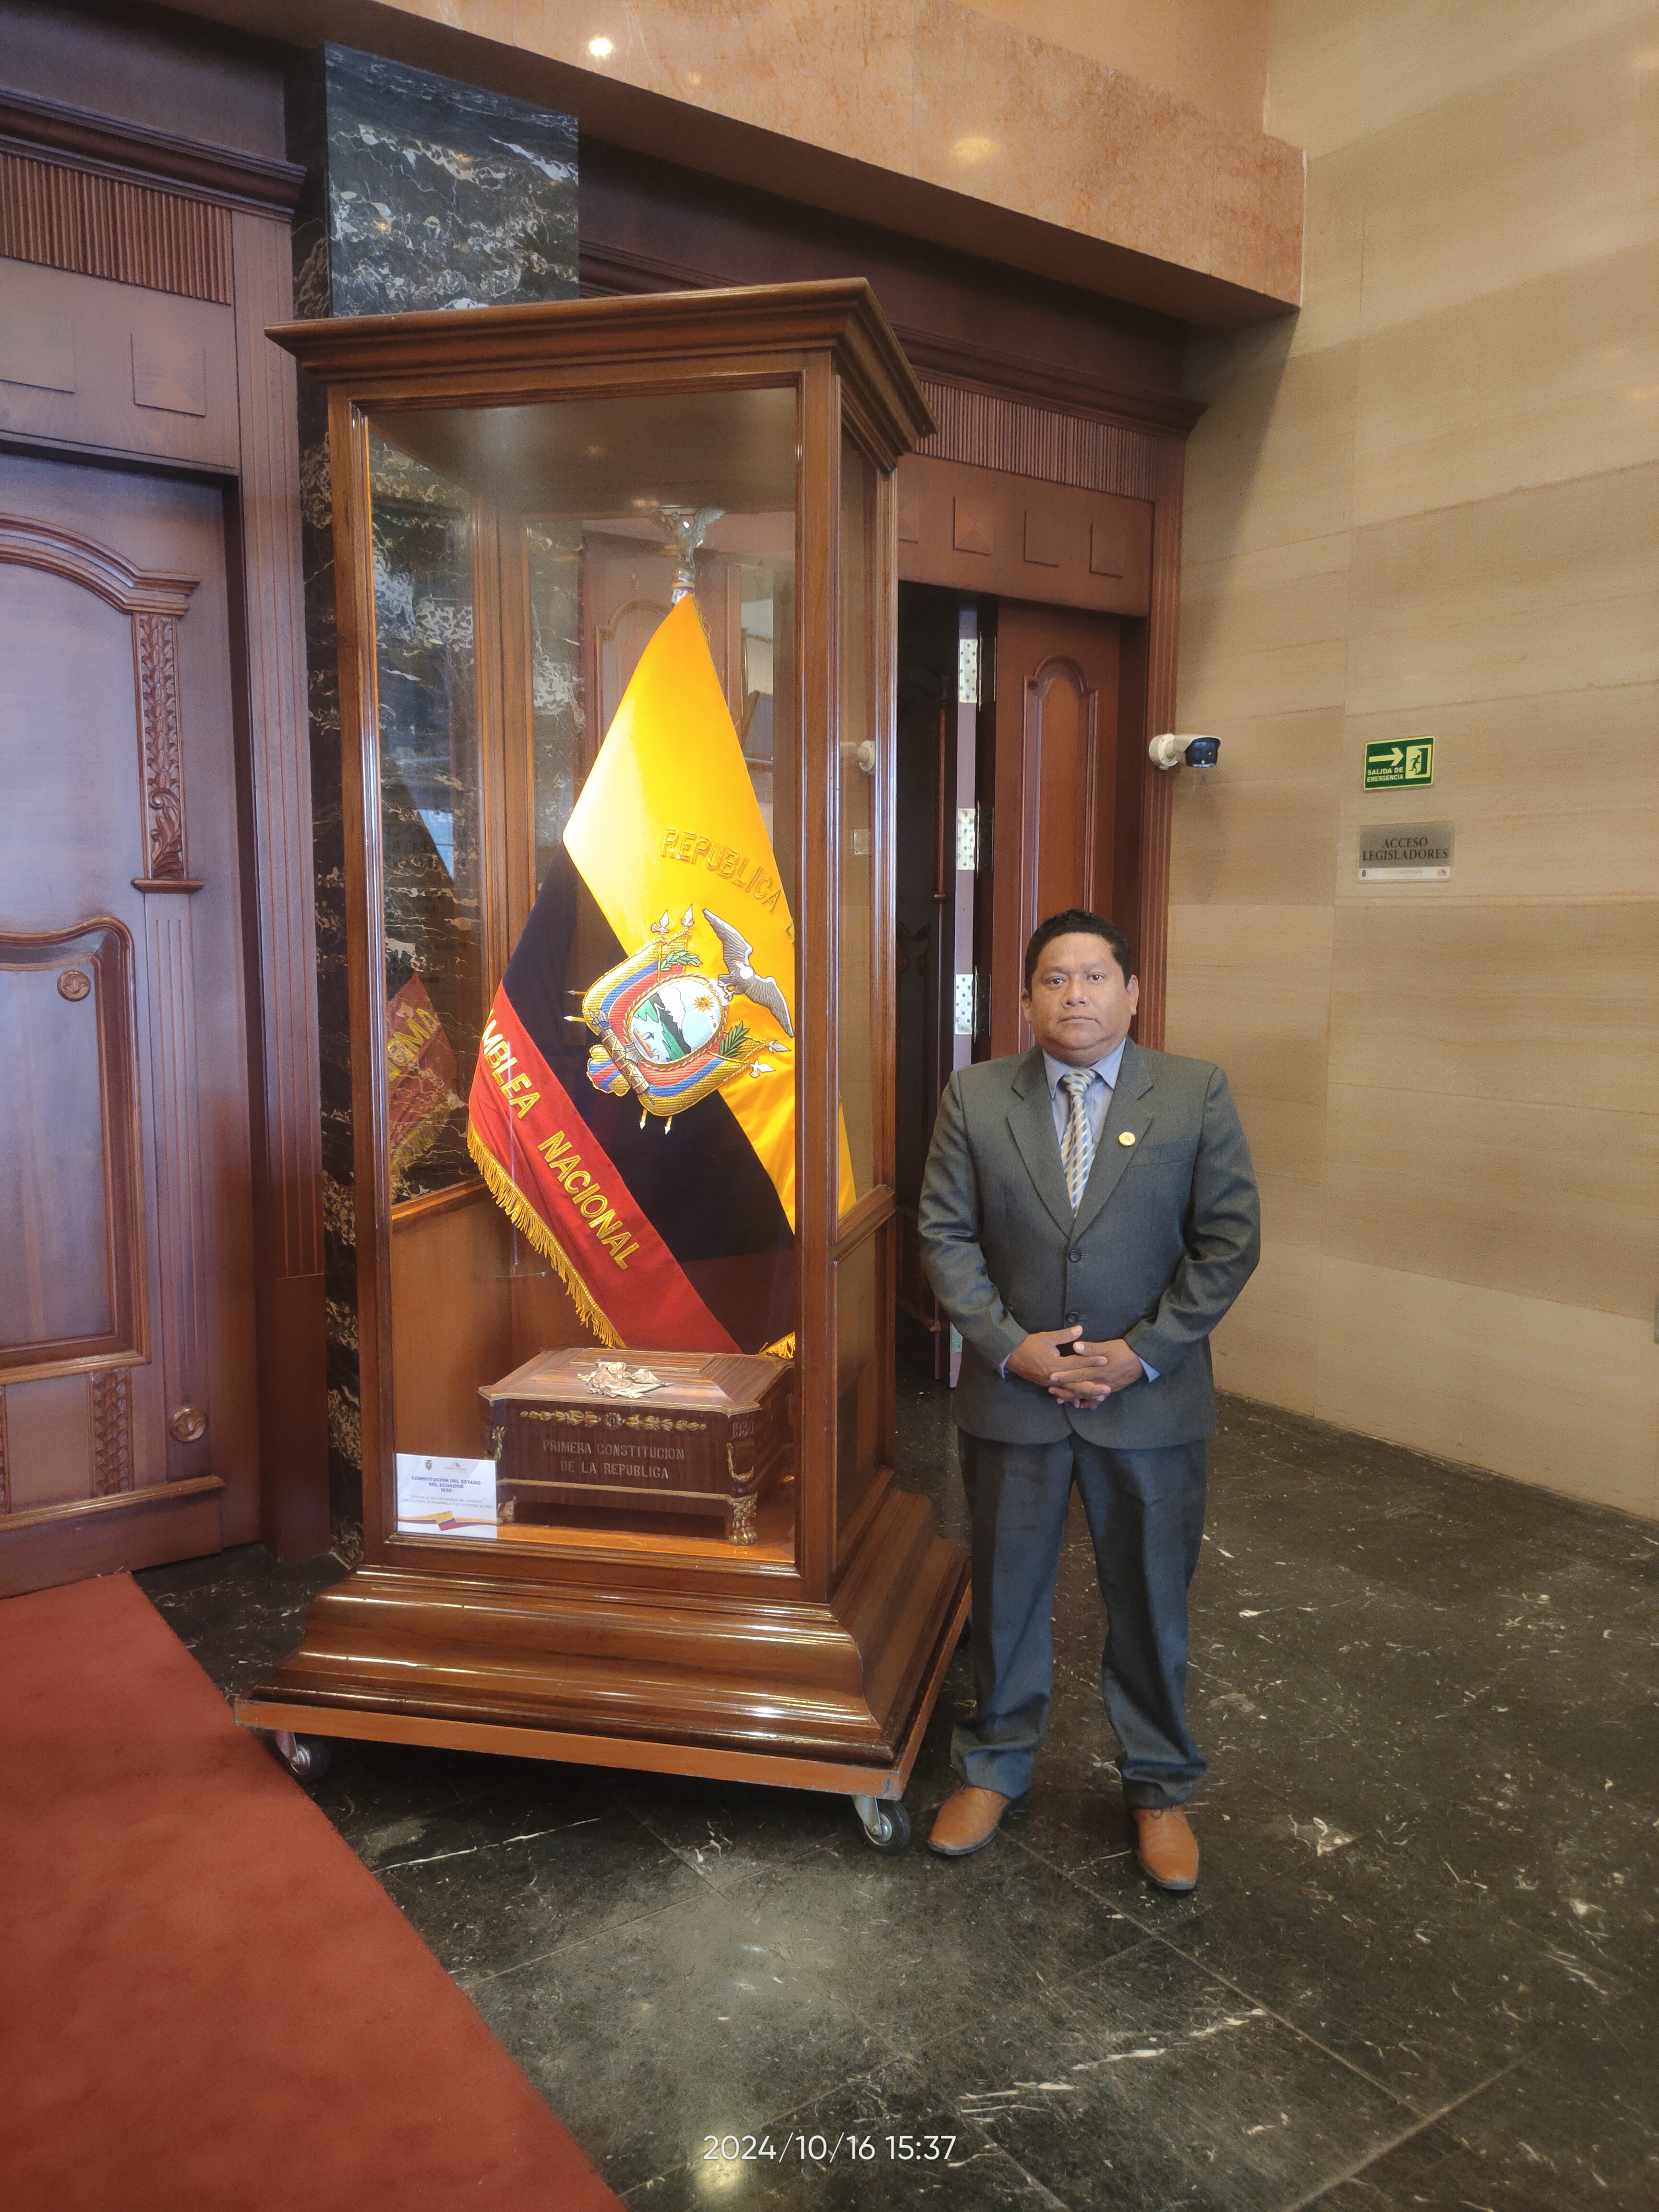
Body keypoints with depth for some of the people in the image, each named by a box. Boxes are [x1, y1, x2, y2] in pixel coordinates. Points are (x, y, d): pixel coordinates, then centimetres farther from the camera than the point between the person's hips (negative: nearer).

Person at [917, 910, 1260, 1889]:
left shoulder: (1197, 1093, -5)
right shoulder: (975, 1097, -2)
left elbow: (1229, 1241, -6)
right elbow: (946, 1234, -2)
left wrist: (1143, 1353, -13)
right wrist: (1009, 1346, -13)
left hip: (1151, 1403, -1)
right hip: (1012, 1397, 1)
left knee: (1152, 1603, 14)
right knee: (1007, 1595, 16)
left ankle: (1161, 1788, 36)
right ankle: (996, 1769, 38)